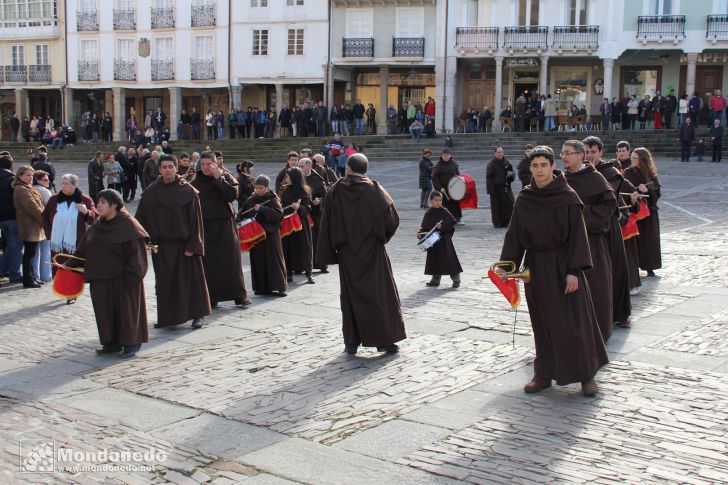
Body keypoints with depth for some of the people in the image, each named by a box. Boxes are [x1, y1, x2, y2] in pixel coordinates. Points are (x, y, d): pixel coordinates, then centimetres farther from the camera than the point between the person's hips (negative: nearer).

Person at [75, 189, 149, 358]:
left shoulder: (128, 225, -12)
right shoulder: (97, 226, 9)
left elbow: (136, 251, -16)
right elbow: (83, 249, 15)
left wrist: (132, 276, -21)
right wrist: (71, 265, 9)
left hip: (122, 279, -7)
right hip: (101, 279, 7)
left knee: (126, 309, 1)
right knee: (105, 310, 9)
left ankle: (131, 343, 12)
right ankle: (112, 342, 19)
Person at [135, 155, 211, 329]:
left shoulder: (188, 191, -7)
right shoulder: (151, 192, 1)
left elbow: (196, 220, -7)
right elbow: (142, 218, 3)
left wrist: (192, 245, -12)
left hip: (184, 243, -3)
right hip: (161, 245, 3)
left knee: (190, 278, 3)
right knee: (164, 281, 8)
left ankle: (198, 314, 16)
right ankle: (165, 316, 19)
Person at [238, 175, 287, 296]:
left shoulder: (273, 199, -4)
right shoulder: (251, 200, 9)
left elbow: (279, 214, -18)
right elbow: (242, 214, 16)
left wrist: (262, 208, -21)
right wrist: (237, 221, -4)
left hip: (270, 235, -4)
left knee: (274, 259, -3)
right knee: (258, 260, 4)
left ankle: (279, 286, 0)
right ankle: (261, 287, 12)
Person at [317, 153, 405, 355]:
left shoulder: (335, 191, -4)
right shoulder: (374, 189, -7)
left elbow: (327, 225, -3)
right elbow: (392, 219, -8)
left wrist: (329, 253, 4)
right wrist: (382, 237, 10)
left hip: (347, 252, 1)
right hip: (372, 250, -1)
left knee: (351, 295, 10)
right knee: (380, 293, 6)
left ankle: (351, 341, 11)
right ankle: (384, 340, 5)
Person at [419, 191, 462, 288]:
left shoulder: (444, 212, -5)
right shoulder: (428, 214, 5)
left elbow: (452, 224, -7)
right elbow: (424, 227, 10)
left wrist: (442, 226, -20)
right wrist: (420, 234, -7)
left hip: (444, 240, -4)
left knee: (449, 258, -5)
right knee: (434, 260, 10)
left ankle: (456, 279, 4)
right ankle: (435, 279, 23)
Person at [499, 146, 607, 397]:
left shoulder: (568, 197, -8)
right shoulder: (523, 199, 3)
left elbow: (577, 235, -10)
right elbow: (514, 235, 6)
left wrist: (574, 271, -16)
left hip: (563, 265, -3)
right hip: (536, 268, 3)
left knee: (573, 320, -2)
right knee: (543, 323, 9)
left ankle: (586, 375, 11)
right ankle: (543, 374, 18)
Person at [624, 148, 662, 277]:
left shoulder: (651, 174, 4)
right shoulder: (628, 173, 0)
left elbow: (657, 191, 1)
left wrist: (647, 189, -17)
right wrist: (638, 190, -23)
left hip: (649, 210, 2)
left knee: (650, 239, 3)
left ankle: (650, 267, 11)